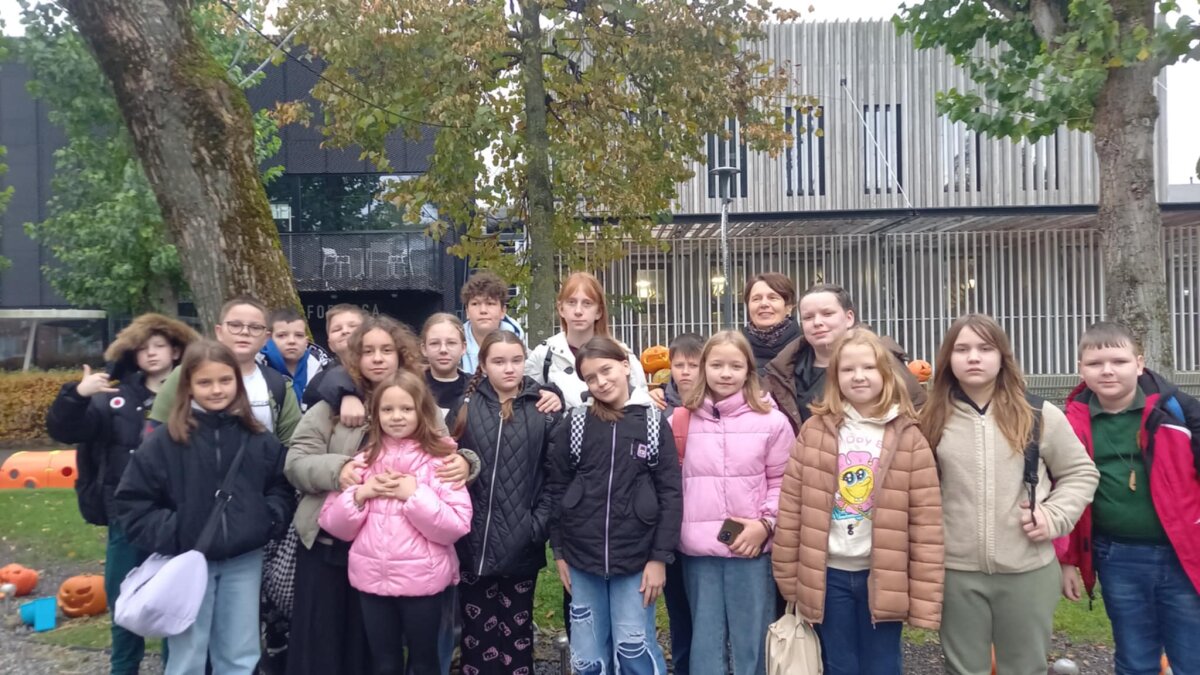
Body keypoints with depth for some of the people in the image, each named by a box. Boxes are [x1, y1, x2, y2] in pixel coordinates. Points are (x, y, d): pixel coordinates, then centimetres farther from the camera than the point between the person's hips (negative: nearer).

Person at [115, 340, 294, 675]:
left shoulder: (259, 439, 1)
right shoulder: (164, 440, -7)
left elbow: (282, 488, 9)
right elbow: (131, 502, -5)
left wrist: (267, 520, -8)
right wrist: (170, 535, -14)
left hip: (244, 561, 2)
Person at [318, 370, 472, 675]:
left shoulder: (441, 459, -8)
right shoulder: (363, 459, 4)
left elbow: (457, 526, -15)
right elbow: (333, 525, 4)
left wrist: (414, 494, -21)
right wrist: (360, 494, -12)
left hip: (423, 581, -3)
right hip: (372, 579, 4)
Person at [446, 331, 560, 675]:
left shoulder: (543, 411, 1)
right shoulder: (465, 409, 3)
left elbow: (554, 473, -2)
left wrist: (539, 524, -10)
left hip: (521, 545, -1)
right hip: (474, 543, 1)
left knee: (516, 632, 12)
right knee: (478, 634, 9)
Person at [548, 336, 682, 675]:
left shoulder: (654, 422, -1)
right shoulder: (574, 425, 1)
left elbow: (671, 494, -3)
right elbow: (557, 489, 5)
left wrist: (660, 557, -7)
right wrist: (559, 551, 3)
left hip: (636, 558, -2)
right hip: (581, 558, 2)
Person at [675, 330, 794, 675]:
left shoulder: (772, 421, -2)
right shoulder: (682, 421, 4)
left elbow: (784, 482, 3)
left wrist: (766, 523, -9)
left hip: (751, 548, -2)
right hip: (698, 549, 2)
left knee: (752, 641, 8)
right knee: (705, 642, 12)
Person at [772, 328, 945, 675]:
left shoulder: (909, 437, -4)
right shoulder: (814, 430, -2)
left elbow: (926, 520, -5)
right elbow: (791, 506, 0)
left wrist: (925, 595, -7)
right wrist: (789, 578, 0)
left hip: (883, 577, -1)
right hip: (827, 574, 1)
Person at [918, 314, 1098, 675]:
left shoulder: (1040, 415, -2)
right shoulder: (931, 420, 0)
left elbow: (1081, 473, 8)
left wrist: (1055, 516, -7)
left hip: (1029, 570, 0)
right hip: (956, 571, 0)